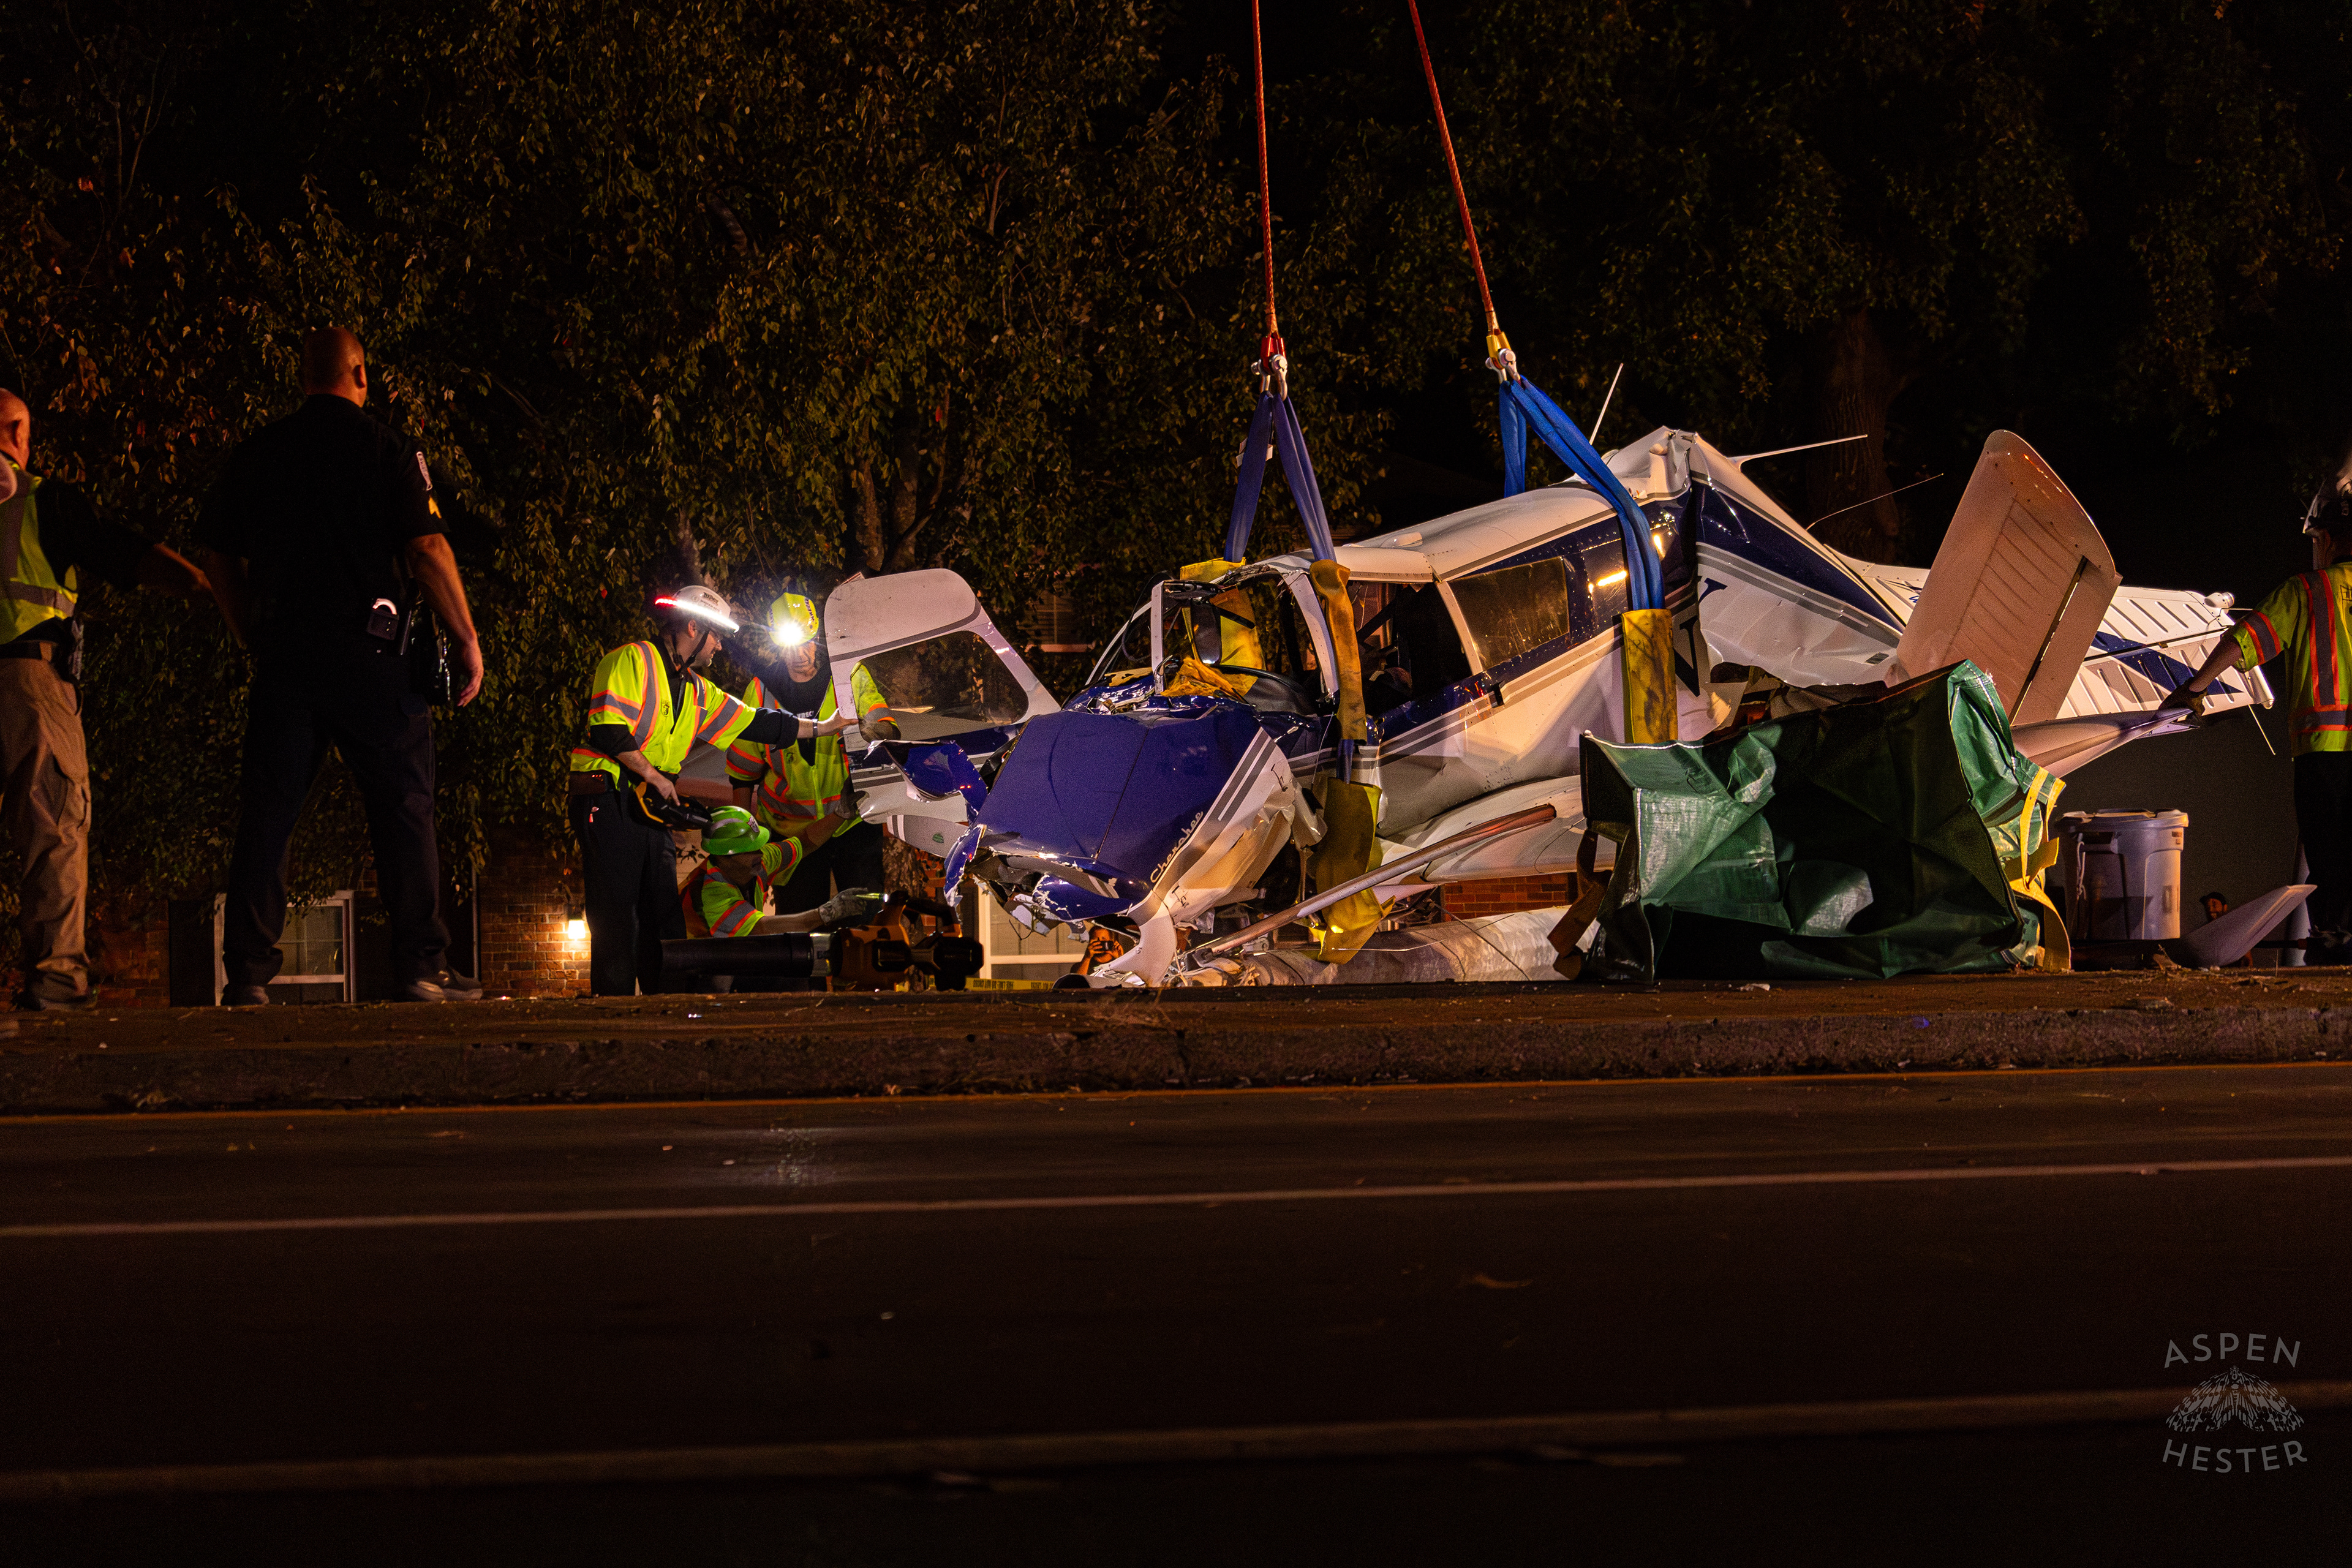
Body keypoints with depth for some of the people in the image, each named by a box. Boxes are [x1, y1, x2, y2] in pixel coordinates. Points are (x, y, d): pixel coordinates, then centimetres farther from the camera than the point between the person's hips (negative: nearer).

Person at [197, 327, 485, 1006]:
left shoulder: (256, 453, 10)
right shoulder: (387, 448, -1)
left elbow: (218, 554, 13)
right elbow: (427, 548, -8)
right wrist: (466, 638, -2)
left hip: (282, 652, 3)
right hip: (366, 650, -3)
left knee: (266, 814, 4)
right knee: (402, 807, 1)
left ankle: (247, 973, -1)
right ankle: (420, 965, -4)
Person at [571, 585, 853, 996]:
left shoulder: (696, 691, 20)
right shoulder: (632, 661, -7)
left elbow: (755, 722, 24)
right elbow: (608, 729, -17)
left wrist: (822, 728, 24)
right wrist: (653, 775, -12)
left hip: (653, 809, 9)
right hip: (610, 803, -9)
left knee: (666, 923, 6)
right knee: (618, 921, -10)